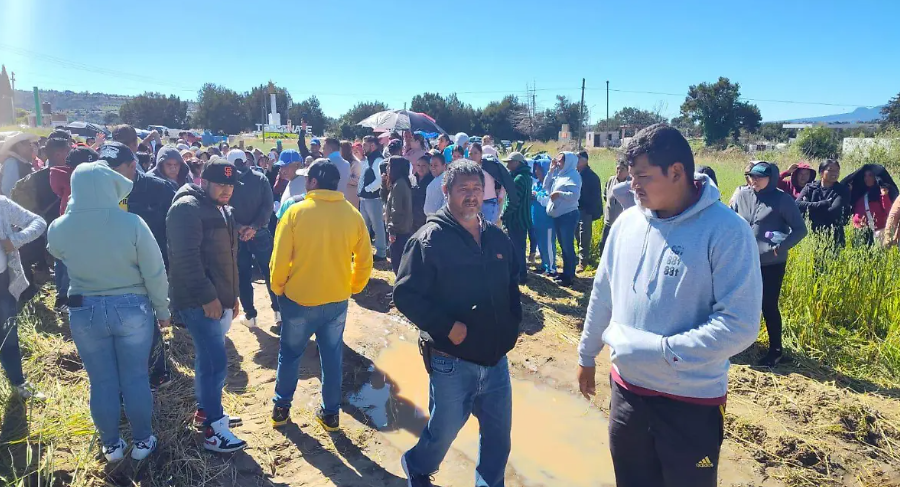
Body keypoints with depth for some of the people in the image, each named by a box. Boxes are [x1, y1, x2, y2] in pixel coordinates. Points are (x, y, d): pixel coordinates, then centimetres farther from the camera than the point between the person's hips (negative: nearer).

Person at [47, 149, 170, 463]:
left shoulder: (58, 228, -10)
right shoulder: (132, 223, -18)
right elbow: (155, 274, -12)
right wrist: (163, 310, 1)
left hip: (84, 312, 2)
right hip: (131, 309, -2)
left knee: (102, 382, 15)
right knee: (136, 378, 13)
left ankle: (111, 445, 32)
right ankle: (142, 442, 28)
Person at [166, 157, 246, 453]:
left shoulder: (222, 210, 16)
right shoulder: (187, 208, -15)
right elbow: (187, 258, -22)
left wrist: (232, 294, 22)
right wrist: (207, 297, -21)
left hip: (219, 300, 9)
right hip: (198, 302, -9)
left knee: (207, 358, 19)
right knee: (216, 363, -9)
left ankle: (205, 409, 33)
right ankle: (214, 431, 0)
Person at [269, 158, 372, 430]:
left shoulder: (296, 212, -13)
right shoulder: (353, 215, -5)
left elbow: (280, 258, -11)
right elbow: (364, 260, -1)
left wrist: (278, 288, 5)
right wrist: (353, 287, 14)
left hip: (299, 299, -2)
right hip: (337, 300, 2)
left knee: (289, 354, 18)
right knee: (332, 357, 16)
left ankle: (281, 408, 31)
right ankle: (331, 414, 25)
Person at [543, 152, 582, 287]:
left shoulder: (573, 176, -12)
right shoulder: (558, 175, 12)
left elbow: (575, 195, -22)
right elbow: (546, 187, 11)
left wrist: (559, 193, -18)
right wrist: (551, 171, 5)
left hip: (568, 215, -9)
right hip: (558, 215, 9)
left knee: (568, 246, -4)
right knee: (563, 245, 15)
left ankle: (570, 276, 4)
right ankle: (565, 272, 25)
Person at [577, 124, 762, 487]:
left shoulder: (726, 231, -17)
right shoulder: (627, 222, 0)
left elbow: (739, 325, -21)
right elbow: (603, 294, 10)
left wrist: (660, 352, -25)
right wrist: (587, 355, 17)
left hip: (692, 401, -5)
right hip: (626, 390, 5)